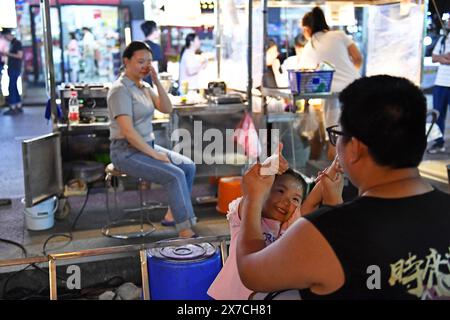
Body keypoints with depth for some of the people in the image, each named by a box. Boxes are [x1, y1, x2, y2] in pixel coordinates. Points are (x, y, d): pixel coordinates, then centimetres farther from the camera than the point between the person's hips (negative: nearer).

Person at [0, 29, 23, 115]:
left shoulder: (17, 43, -10)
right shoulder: (12, 43, 16)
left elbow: (20, 55, -18)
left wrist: (8, 54, -14)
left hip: (15, 69, -9)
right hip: (12, 69, 9)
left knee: (11, 88, -9)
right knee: (14, 88, 11)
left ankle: (13, 108, -7)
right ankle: (19, 107, 16)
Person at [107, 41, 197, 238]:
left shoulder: (144, 86, 11)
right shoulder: (120, 89, -16)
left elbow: (167, 109, 3)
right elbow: (128, 131, -24)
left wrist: (157, 82, -7)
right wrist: (154, 154, -20)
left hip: (146, 146, 9)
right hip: (127, 152, -9)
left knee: (189, 166, 2)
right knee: (175, 175, -23)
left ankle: (173, 214, 11)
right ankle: (185, 231, -18)